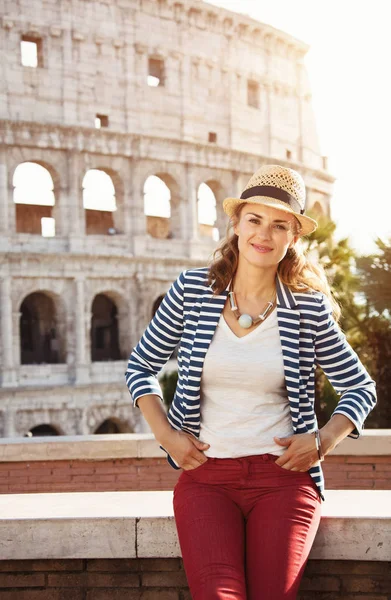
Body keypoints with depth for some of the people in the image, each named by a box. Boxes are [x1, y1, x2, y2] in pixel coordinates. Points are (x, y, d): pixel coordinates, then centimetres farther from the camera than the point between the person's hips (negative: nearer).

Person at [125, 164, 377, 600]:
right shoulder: (192, 289, 3)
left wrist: (323, 441, -3)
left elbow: (361, 388, 13)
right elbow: (140, 366, 14)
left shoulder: (309, 308, 1)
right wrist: (165, 434, 2)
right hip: (205, 475, 0)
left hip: (284, 476, 0)